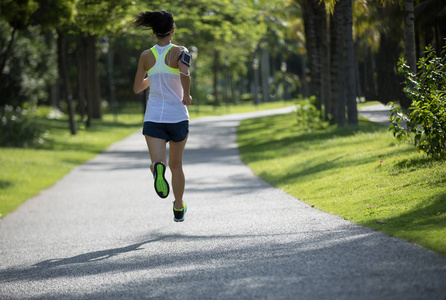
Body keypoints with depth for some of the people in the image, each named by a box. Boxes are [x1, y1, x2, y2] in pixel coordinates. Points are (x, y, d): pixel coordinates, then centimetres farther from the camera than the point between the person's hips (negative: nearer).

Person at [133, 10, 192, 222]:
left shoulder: (146, 56, 2)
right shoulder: (179, 52, -7)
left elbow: (137, 88, 11)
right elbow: (185, 73, -28)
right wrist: (187, 95, -11)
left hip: (153, 119, 0)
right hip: (178, 117, 0)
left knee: (157, 163, -12)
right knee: (176, 165, 20)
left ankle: (158, 169, -49)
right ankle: (179, 209, 32)